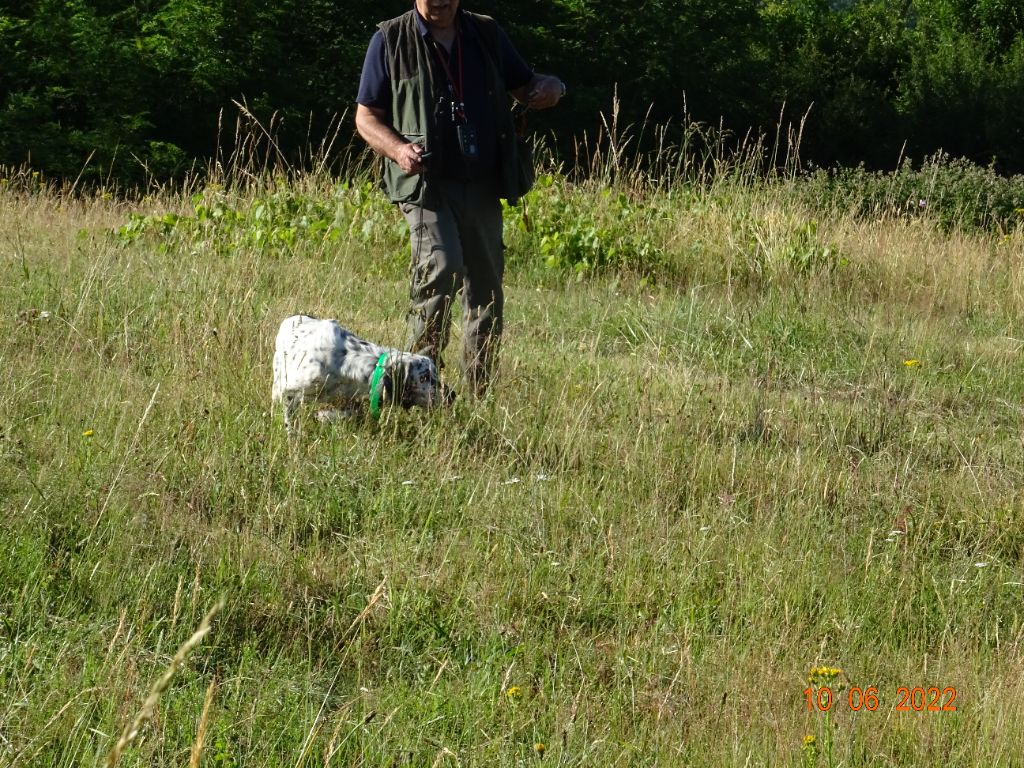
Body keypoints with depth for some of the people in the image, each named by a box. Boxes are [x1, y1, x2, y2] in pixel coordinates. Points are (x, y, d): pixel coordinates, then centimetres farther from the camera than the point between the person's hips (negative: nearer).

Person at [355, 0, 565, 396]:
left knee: (485, 289, 6)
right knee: (440, 265, -27)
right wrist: (398, 149, -16)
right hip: (426, 182, -4)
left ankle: (480, 396, 15)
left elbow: (523, 87, 22)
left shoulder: (487, 34, 11)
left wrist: (551, 87, -3)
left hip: (483, 186, 4)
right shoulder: (391, 40, 2)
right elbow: (366, 117, 5)